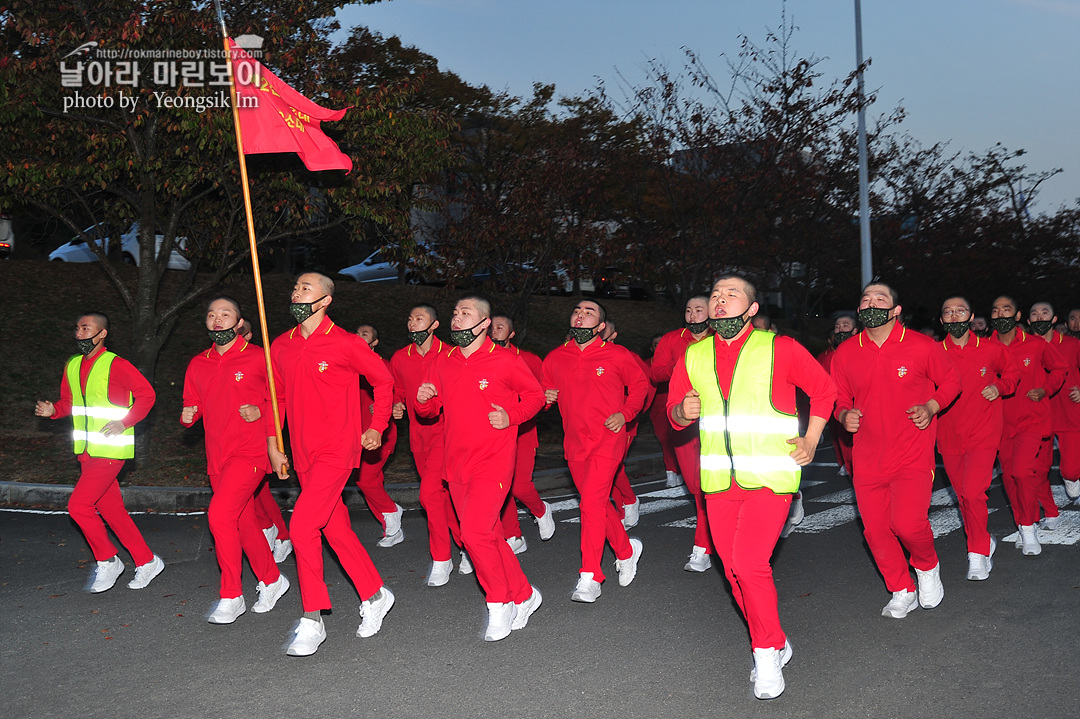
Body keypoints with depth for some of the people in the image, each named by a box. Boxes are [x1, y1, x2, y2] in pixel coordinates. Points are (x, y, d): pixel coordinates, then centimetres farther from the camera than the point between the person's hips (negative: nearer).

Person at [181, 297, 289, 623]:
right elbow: (192, 403, 22)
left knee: (220, 513, -20)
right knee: (244, 523, 14)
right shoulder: (197, 365, 11)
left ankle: (231, 596, -9)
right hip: (217, 457, 7)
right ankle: (272, 579, 34)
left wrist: (261, 412, -17)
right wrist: (187, 415, 0)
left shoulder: (258, 358, -5)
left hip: (250, 452, -6)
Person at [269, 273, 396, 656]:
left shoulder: (346, 344, -9)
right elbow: (277, 399, 18)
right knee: (336, 530, 13)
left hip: (337, 451, -6)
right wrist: (273, 447, 13)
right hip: (303, 455, 6)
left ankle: (312, 621, -6)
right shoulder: (281, 347, 8)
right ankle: (374, 594, 30)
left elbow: (383, 380, 3)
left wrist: (377, 427, 2)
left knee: (302, 526, -16)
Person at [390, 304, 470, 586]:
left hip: (444, 431, -6)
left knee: (430, 491, -17)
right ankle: (466, 545, 29)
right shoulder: (400, 358, 6)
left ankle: (441, 560, -4)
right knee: (442, 493, 13)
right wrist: (398, 405, 2)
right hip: (418, 434, 6)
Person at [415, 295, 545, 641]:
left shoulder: (506, 361, -7)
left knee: (474, 531, -18)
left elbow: (535, 395, 4)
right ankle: (523, 595, 29)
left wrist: (511, 416, -13)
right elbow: (430, 411, 18)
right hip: (457, 466, 6)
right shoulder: (442, 364, 8)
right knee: (489, 536, 12)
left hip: (493, 463, -6)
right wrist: (423, 400, -6)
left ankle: (498, 603, 2)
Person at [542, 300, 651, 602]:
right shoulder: (555, 358, 5)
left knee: (592, 502, -14)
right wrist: (546, 398, -5)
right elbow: (544, 393, 18)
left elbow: (640, 384, 7)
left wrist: (625, 414, -7)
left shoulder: (617, 356, -5)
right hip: (575, 443, 5)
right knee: (599, 503, 16)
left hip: (607, 441, -5)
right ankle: (626, 550, 39)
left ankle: (590, 578, -8)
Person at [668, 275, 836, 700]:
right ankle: (774, 646, 30)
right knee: (734, 569, 9)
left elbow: (823, 390, 7)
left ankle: (767, 653, 5)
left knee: (749, 563, -17)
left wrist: (810, 443, 0)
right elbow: (675, 412, 14)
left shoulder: (780, 349, -4)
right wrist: (683, 411, -9)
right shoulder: (693, 357, 7)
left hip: (770, 477, -4)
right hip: (719, 480, 5)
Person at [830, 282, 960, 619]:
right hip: (867, 458, 3)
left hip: (912, 455, -3)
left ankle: (927, 567, 19)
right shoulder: (845, 353, 1)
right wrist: (845, 415, -8)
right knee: (875, 530, 5)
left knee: (908, 524, -16)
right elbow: (839, 398, 13)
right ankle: (902, 592, 28)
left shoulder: (922, 347, -7)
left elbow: (951, 381, 8)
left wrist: (930, 408, -10)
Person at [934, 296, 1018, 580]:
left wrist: (1000, 388, -4)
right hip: (950, 437, 2)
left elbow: (1012, 373, 16)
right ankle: (985, 542, 36)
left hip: (983, 434, -2)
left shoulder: (993, 349, -3)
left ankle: (978, 552, 1)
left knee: (973, 492, -17)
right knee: (963, 496, 12)